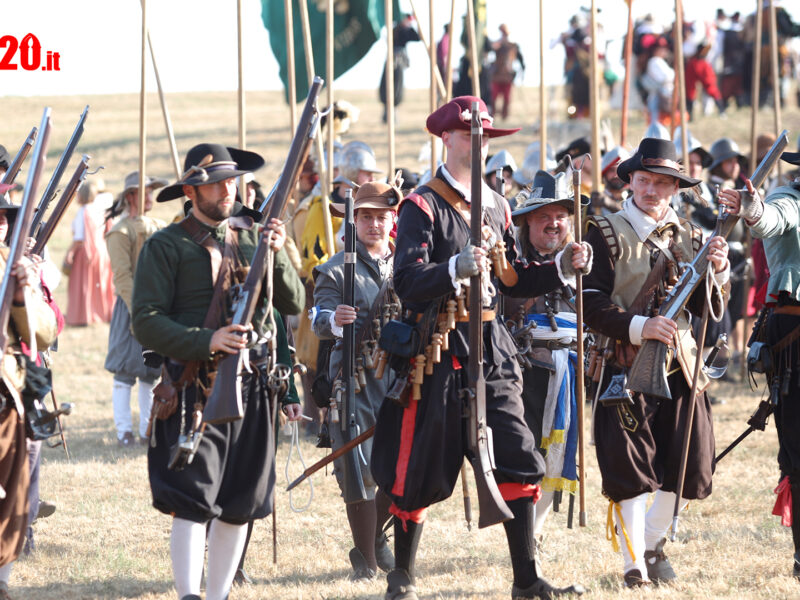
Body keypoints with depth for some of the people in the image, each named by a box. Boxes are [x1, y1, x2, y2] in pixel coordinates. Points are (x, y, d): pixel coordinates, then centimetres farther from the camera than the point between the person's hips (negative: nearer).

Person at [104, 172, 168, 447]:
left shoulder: (159, 227, 14)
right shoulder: (121, 231, -8)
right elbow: (122, 277, -13)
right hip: (131, 304, -7)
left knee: (151, 371, 9)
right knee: (126, 370, -6)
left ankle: (147, 429, 15)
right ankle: (124, 431, -3)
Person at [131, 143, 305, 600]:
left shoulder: (254, 239, 13)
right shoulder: (166, 246, -1)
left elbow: (294, 305, 8)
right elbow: (146, 322, -8)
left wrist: (277, 256, -9)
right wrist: (205, 341, -20)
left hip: (253, 387, 5)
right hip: (195, 389, -5)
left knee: (239, 506, 8)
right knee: (192, 503, -13)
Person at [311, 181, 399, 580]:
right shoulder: (337, 270, 2)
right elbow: (321, 319, -11)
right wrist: (333, 320, -33)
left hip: (400, 374, 3)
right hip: (355, 378, -3)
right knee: (360, 469, -5)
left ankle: (377, 533, 25)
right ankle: (365, 558, 3)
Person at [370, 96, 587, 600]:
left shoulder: (496, 206, 14)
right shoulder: (423, 207, -8)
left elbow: (514, 280, 18)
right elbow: (408, 283, -20)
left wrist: (562, 266, 3)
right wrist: (456, 268, -36)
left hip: (491, 350, 6)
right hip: (439, 354, -6)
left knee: (519, 464, -3)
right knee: (420, 476, 2)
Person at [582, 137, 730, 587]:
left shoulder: (688, 236, 11)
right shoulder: (607, 234, -3)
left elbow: (706, 308, 8)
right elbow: (591, 306, -10)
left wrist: (717, 270, -11)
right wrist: (638, 327, -23)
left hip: (680, 369, 5)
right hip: (626, 369, -4)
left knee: (689, 467, 5)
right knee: (630, 469, -5)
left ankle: (655, 544, 27)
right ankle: (634, 563, 4)